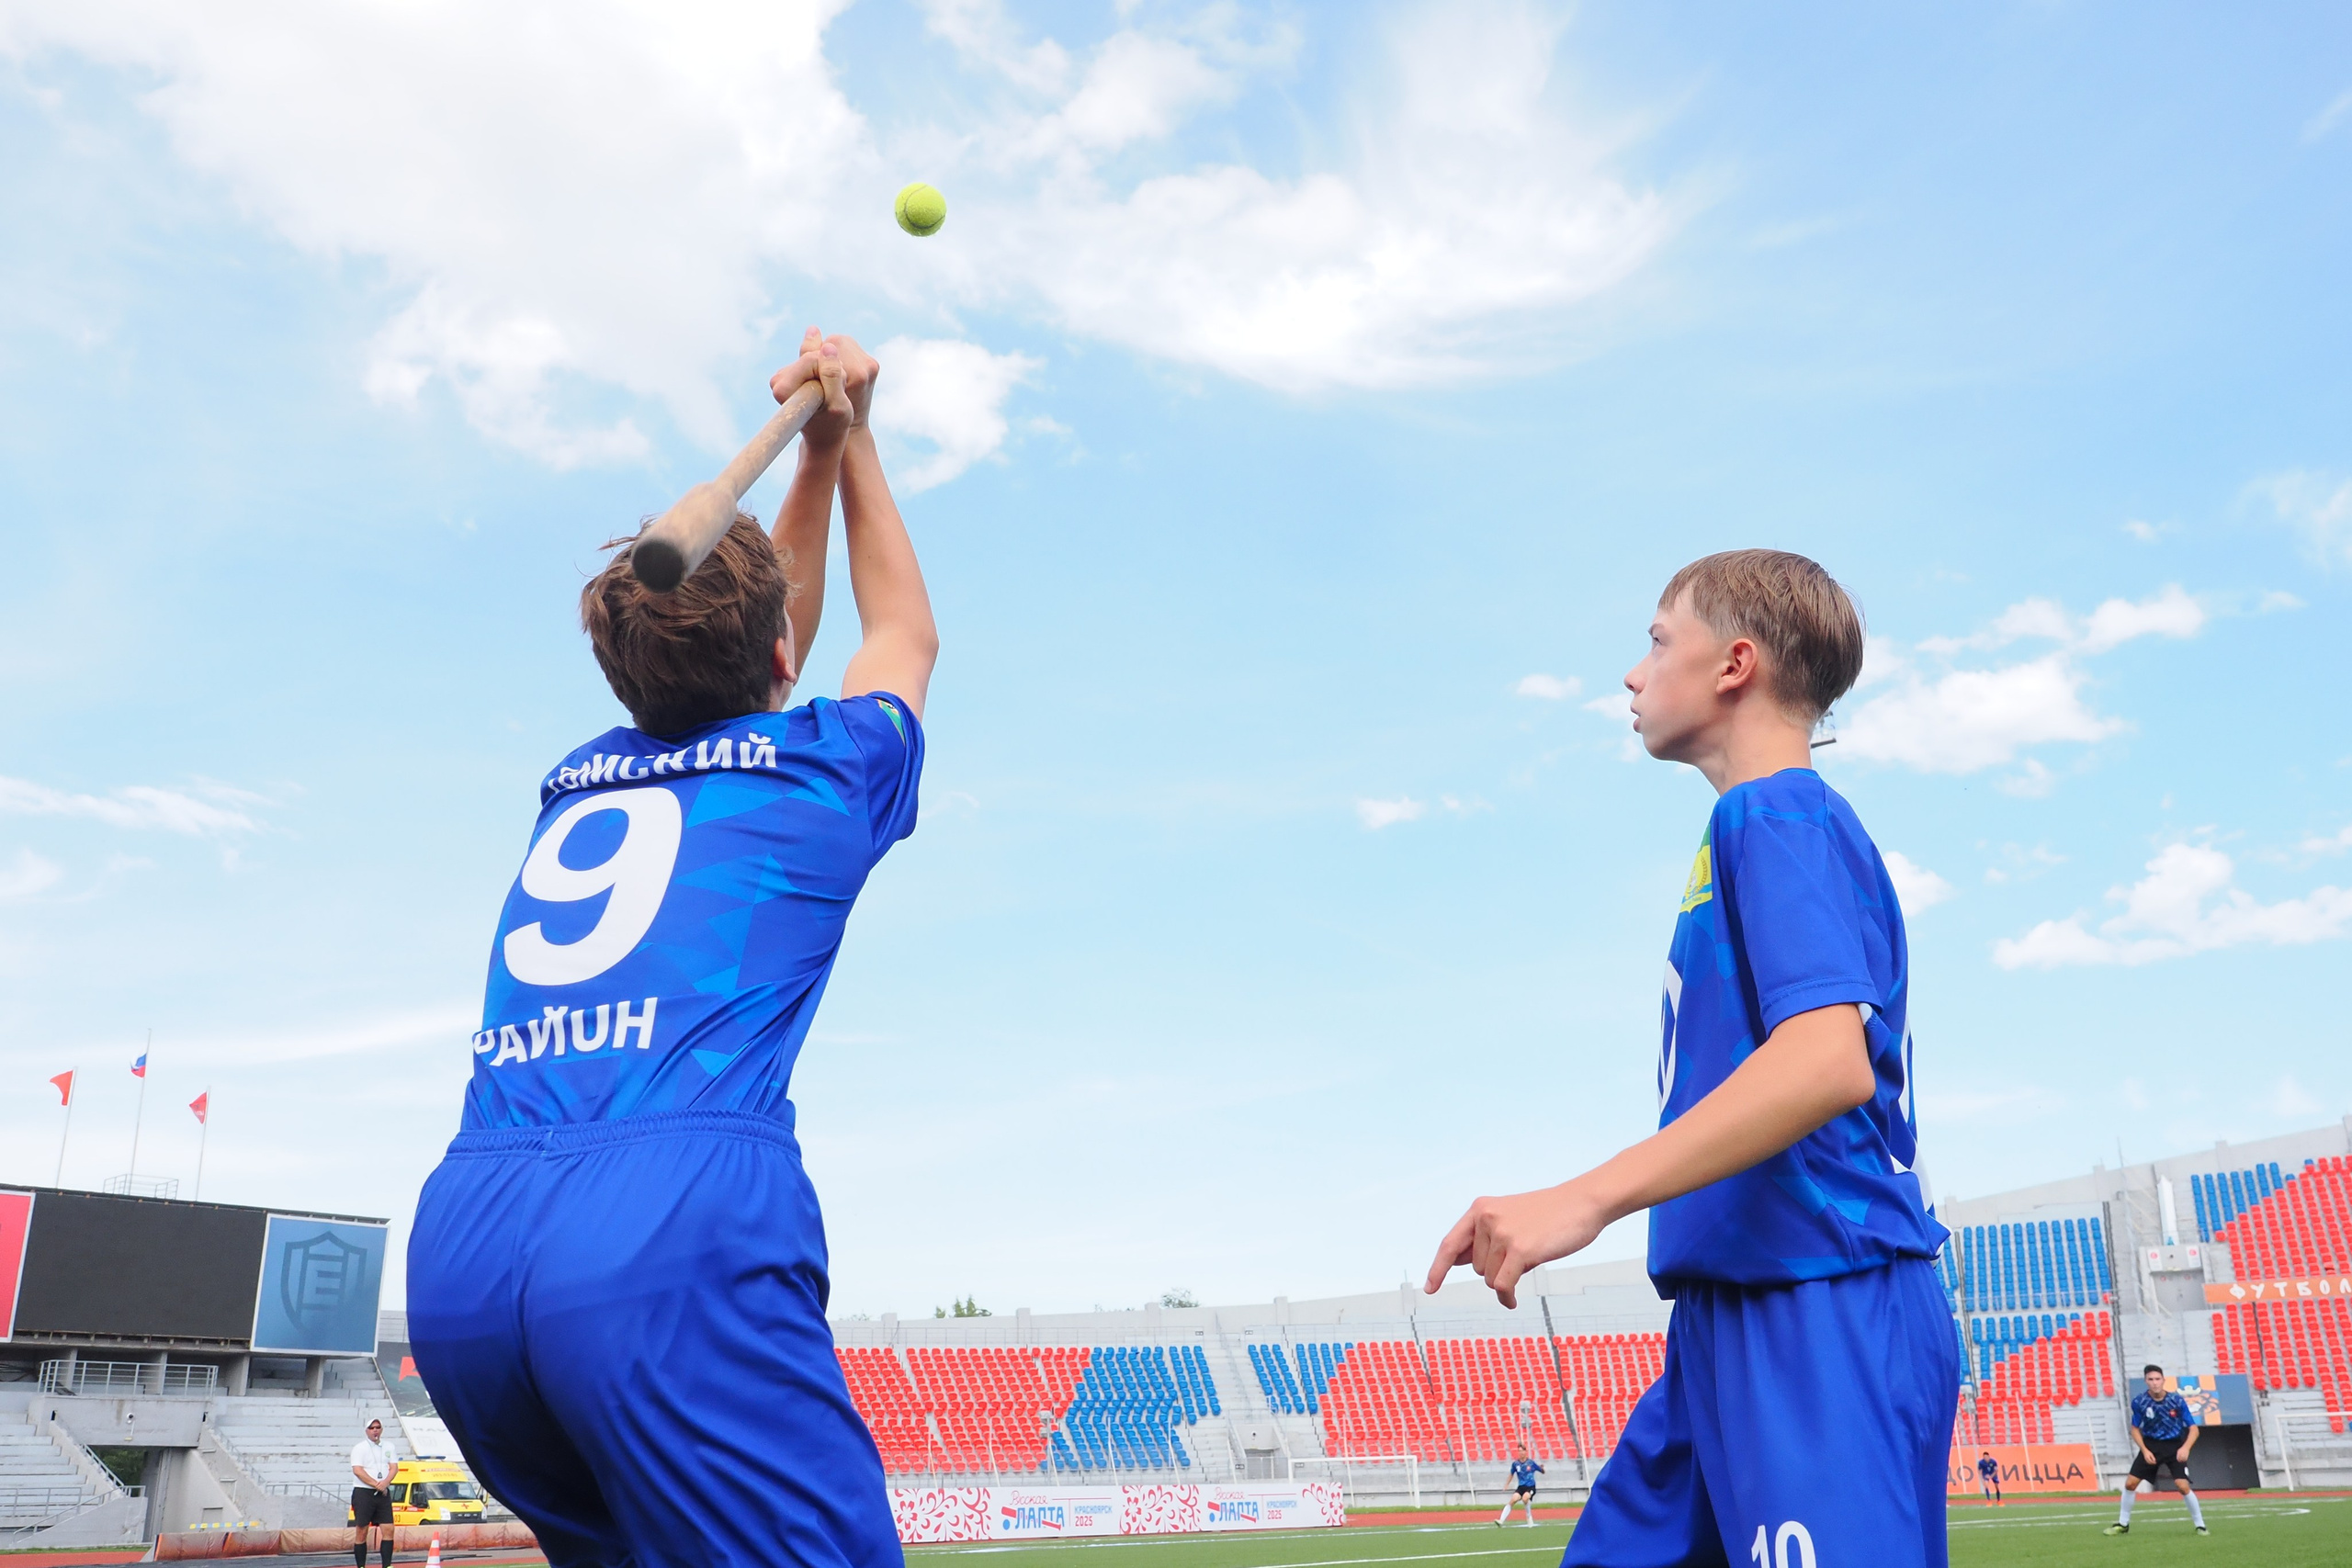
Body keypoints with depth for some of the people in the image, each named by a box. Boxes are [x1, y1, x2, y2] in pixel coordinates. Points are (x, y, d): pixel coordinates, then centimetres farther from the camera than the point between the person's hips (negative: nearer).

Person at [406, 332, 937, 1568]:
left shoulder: (578, 779, 25)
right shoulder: (818, 768, 13)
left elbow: (736, 661, 43)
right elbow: (906, 636, 37)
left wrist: (816, 458, 45)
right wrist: (853, 445, 45)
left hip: (457, 1246, 7)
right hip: (677, 1233, -6)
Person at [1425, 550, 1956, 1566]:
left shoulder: (1775, 816, -10)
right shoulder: (1783, 823, 20)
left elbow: (1828, 1060, -25)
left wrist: (1586, 1198, -29)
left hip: (1819, 1317, -10)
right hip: (1741, 1316, 10)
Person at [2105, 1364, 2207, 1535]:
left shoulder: (2177, 1400, -17)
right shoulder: (2139, 1401, -13)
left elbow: (2193, 1428, -13)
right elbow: (2135, 1429, 0)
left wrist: (2185, 1448, -30)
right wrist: (2145, 1450, -13)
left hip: (2174, 1446, -2)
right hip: (2151, 1445, 2)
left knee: (2183, 1486, -18)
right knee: (2130, 1483, -1)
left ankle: (2200, 1526, 2)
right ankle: (2123, 1524, 15)